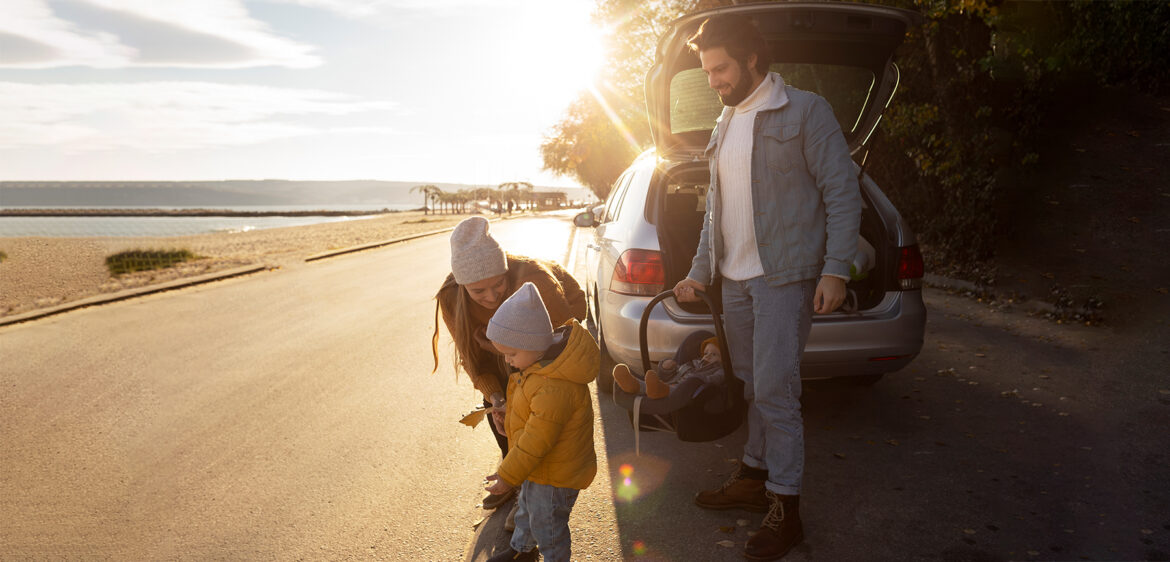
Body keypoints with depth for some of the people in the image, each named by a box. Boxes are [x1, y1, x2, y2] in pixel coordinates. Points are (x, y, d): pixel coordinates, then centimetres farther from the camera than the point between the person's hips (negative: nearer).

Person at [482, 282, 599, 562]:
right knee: (527, 508, 31)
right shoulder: (548, 359, -8)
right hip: (540, 466, 10)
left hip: (555, 475, -10)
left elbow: (536, 441, -32)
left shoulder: (554, 390, -40)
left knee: (547, 525, 13)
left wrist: (508, 476, -21)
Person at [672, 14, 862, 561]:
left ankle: (785, 508, 5)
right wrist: (699, 271, 16)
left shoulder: (804, 111, -4)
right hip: (735, 279, 6)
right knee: (752, 386, 12)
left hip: (784, 275, -6)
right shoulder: (725, 126, 16)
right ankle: (754, 476, 26)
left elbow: (842, 193, -7)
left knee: (774, 391, -7)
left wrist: (835, 270, -14)